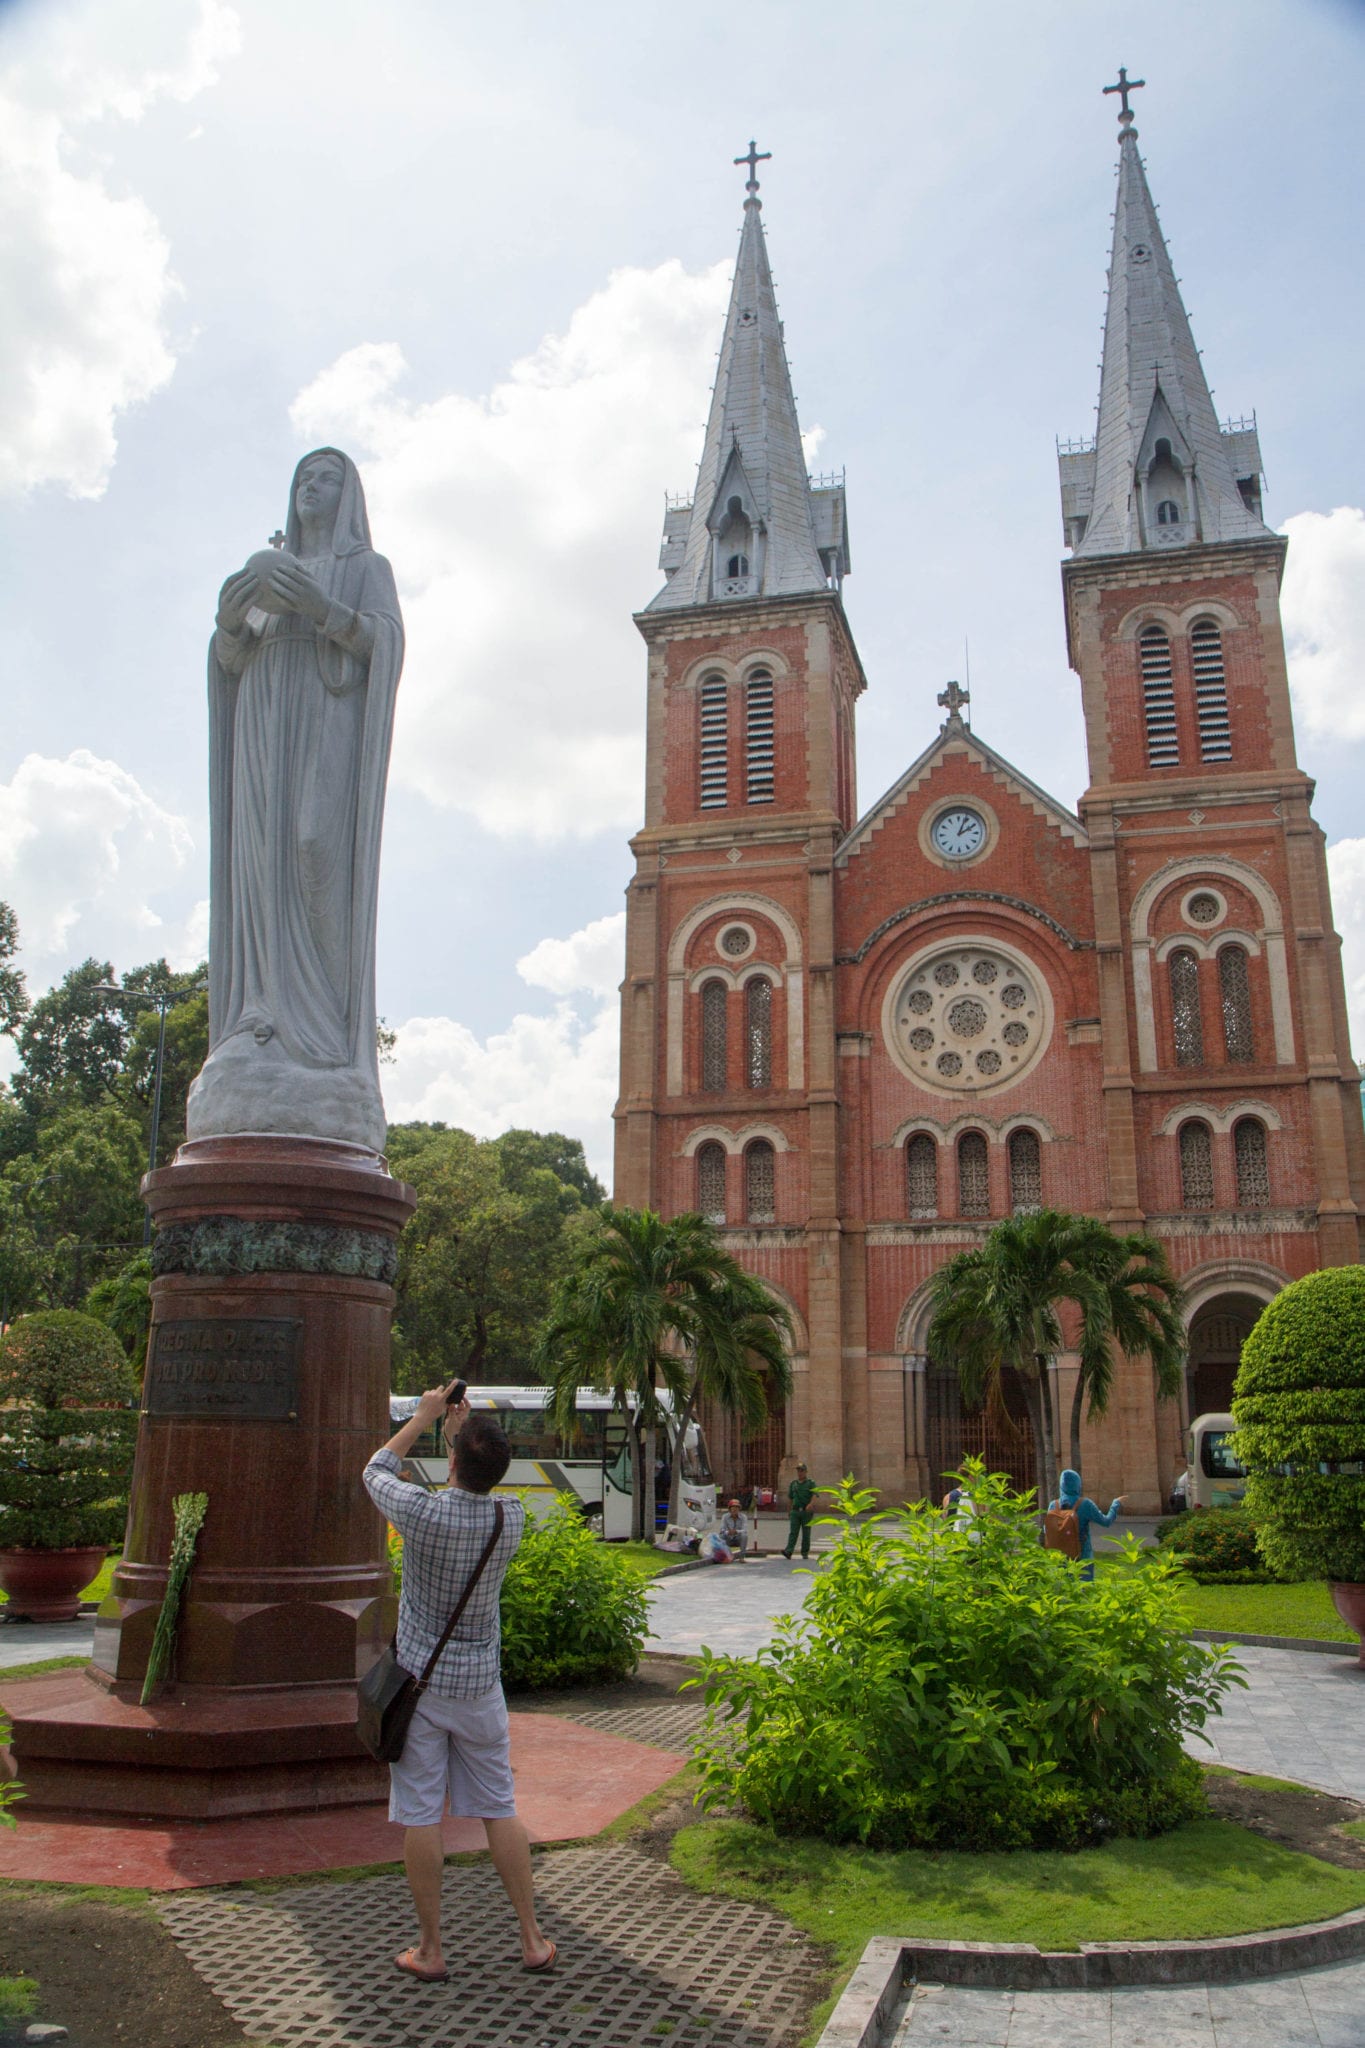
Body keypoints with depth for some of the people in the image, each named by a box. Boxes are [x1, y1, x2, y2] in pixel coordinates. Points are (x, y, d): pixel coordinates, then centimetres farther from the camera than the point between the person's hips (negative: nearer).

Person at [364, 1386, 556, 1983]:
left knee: (420, 1816, 6)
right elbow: (482, 1488, 15)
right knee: (499, 1809, 12)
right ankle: (532, 1939, 18)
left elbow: (376, 1470, 2)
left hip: (420, 1683, -3)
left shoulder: (423, 1514, -18)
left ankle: (429, 1950, 15)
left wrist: (424, 1418, 10)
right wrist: (462, 1429, 15)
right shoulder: (512, 1519, -9)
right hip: (480, 1686, 3)